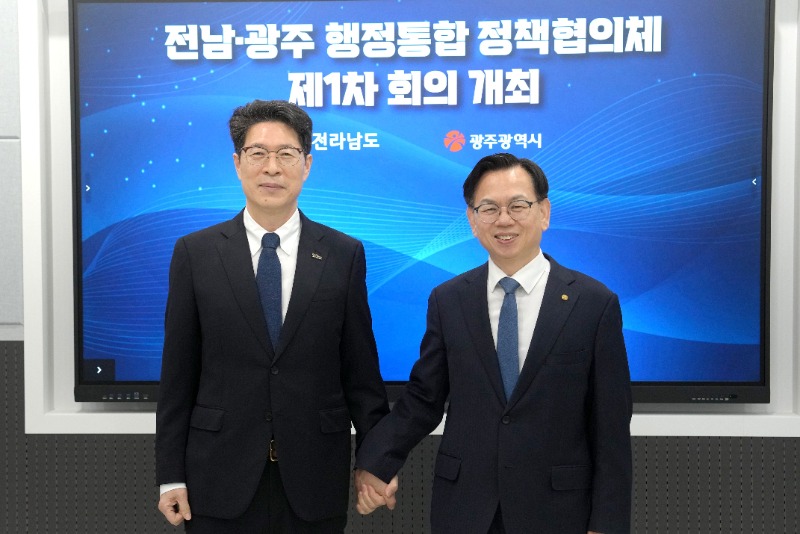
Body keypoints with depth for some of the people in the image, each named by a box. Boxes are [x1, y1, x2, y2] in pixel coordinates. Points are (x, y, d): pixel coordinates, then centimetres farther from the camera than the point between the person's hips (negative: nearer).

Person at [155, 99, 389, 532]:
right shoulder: (195, 253, -1)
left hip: (315, 480, 1)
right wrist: (171, 476, -1)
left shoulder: (345, 255, 0)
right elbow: (177, 374, 0)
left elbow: (360, 370, 2)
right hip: (220, 479, 0)